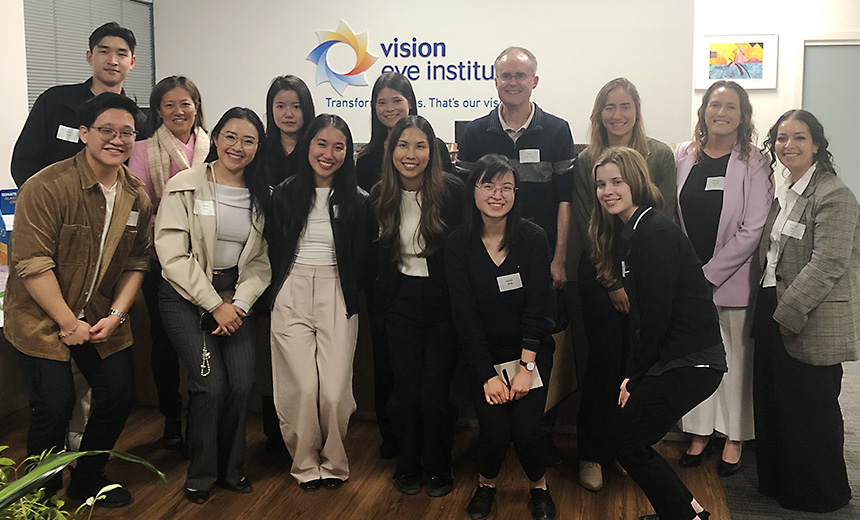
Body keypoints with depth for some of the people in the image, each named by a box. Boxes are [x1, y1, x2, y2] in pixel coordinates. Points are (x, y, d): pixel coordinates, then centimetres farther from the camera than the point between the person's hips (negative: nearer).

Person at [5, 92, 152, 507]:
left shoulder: (136, 197, 1)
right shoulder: (46, 188, -18)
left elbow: (136, 262, 5)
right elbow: (33, 264, -20)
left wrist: (115, 315, -8)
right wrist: (68, 323, -18)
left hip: (103, 317, 6)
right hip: (41, 316, -5)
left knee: (119, 396, 4)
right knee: (55, 406, -9)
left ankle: (88, 479, 28)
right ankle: (42, 493, 18)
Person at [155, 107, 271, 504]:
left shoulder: (261, 195, 4)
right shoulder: (185, 186, -8)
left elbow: (262, 260, 5)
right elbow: (173, 255, -13)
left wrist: (240, 303, -9)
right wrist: (214, 305, -14)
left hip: (236, 296, 4)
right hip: (185, 294, -3)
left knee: (242, 383, -6)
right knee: (211, 384, -13)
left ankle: (231, 468, 18)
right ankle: (201, 474, 11)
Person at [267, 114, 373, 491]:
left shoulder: (357, 201, 5)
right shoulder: (285, 194, 6)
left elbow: (362, 261, 8)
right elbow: (273, 251, 11)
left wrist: (352, 297, -1)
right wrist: (277, 294, 5)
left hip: (338, 299, 0)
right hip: (291, 297, 1)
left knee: (334, 391, -7)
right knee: (303, 387, -7)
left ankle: (333, 462, 16)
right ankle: (305, 463, 15)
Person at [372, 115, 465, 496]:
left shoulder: (453, 190, -8)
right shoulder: (380, 196, 1)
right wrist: (381, 292, 9)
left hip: (443, 299, -2)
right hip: (401, 301, 2)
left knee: (435, 393, -3)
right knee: (405, 390, 2)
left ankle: (438, 469, 21)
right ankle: (408, 466, 25)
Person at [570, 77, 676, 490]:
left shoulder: (660, 156, 3)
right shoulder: (585, 161, 4)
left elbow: (662, 220, -2)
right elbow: (585, 227, 0)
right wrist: (612, 282, -6)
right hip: (599, 277, 0)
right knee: (604, 361, -1)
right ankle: (592, 454, 12)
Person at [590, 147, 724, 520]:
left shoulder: (654, 233, -18)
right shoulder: (629, 232, 12)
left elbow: (656, 315, -18)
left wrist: (634, 376, -7)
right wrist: (632, 375, 6)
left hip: (690, 362, -9)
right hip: (673, 358, 9)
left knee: (622, 436, -1)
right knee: (623, 434, 11)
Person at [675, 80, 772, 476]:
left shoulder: (753, 163, -5)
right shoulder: (684, 156, 5)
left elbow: (752, 229, -10)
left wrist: (710, 273, -12)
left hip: (733, 277, -3)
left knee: (735, 358, 5)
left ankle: (734, 437, 20)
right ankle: (699, 432, 23)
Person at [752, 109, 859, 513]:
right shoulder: (784, 193, 13)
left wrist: (789, 314, -19)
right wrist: (769, 310, 9)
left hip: (811, 323, -8)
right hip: (775, 315, 8)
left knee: (810, 411, 4)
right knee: (773, 402, 16)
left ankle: (822, 494, 24)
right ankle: (779, 482, 33)